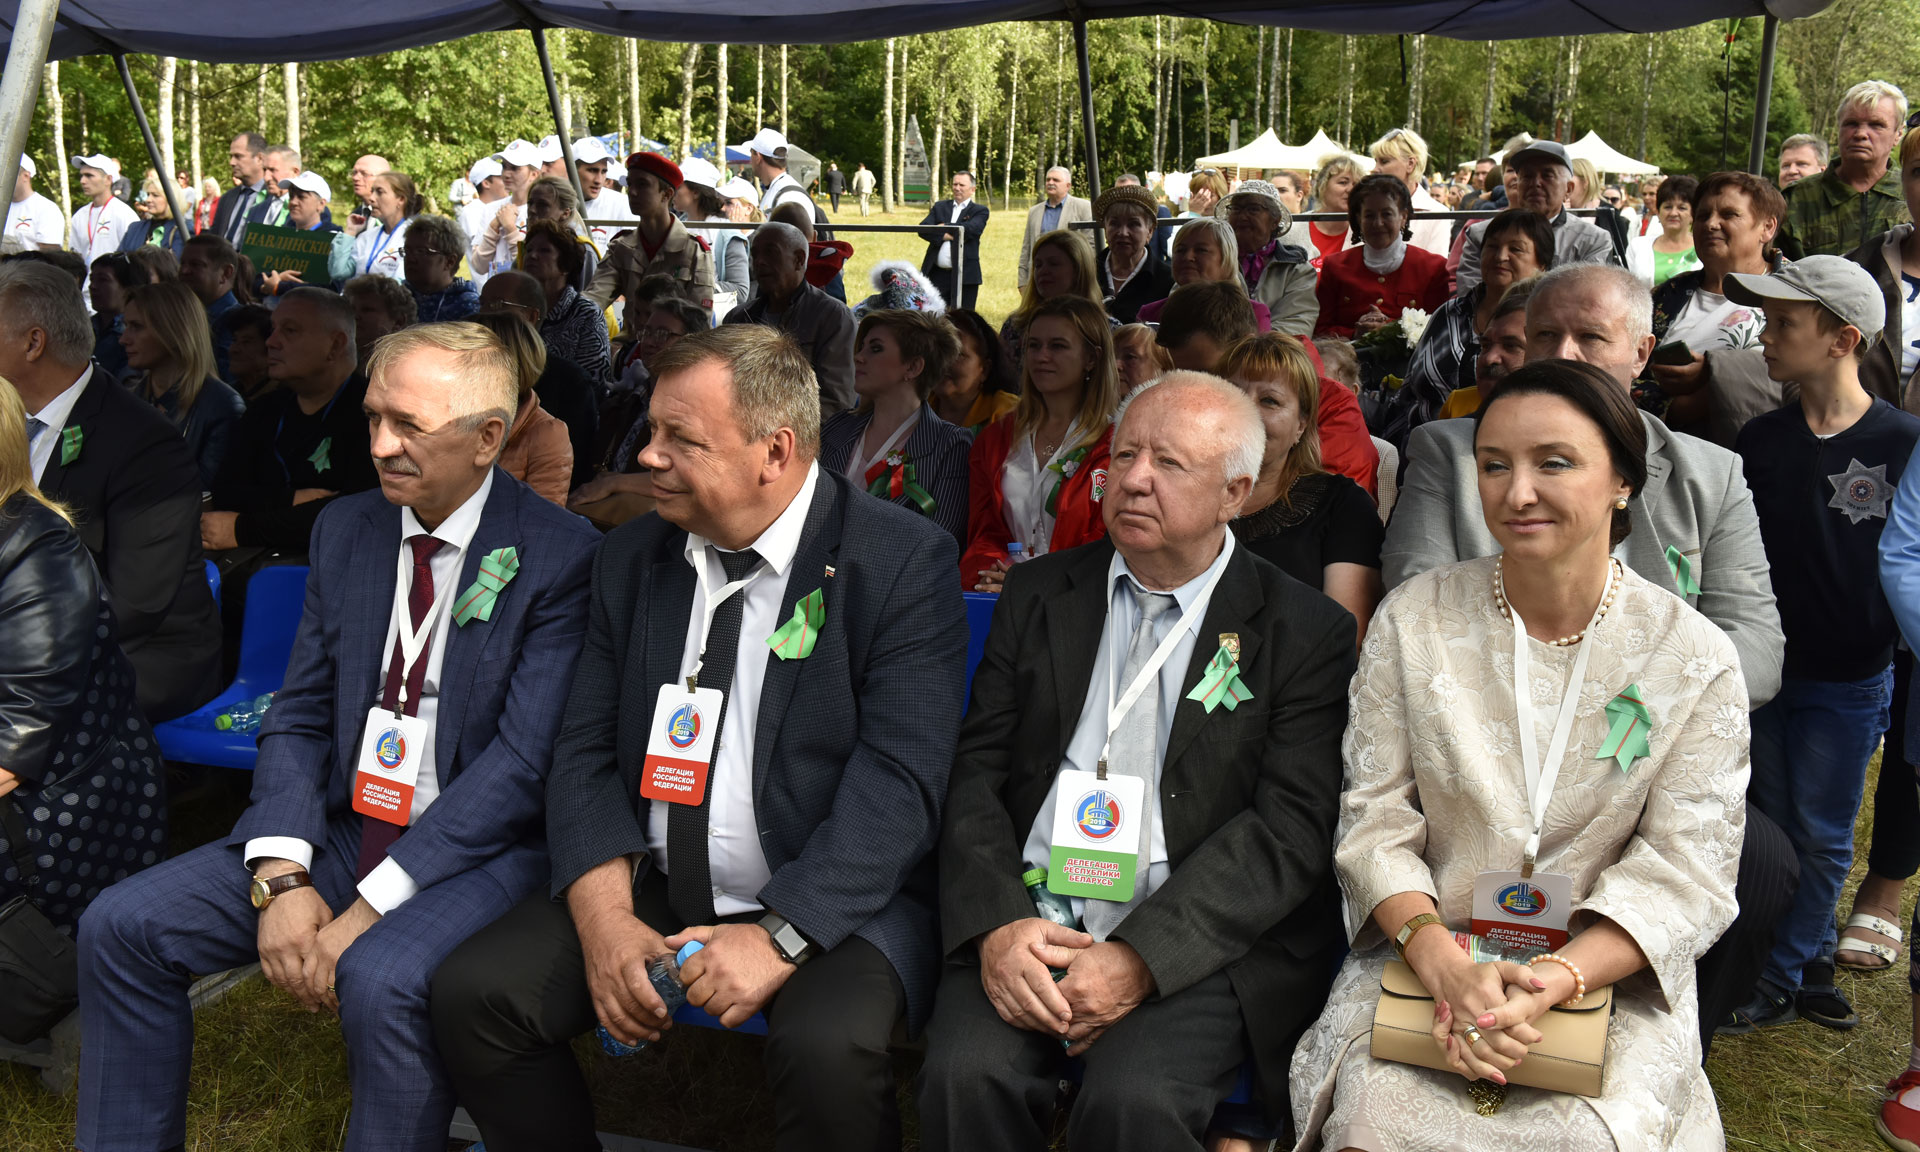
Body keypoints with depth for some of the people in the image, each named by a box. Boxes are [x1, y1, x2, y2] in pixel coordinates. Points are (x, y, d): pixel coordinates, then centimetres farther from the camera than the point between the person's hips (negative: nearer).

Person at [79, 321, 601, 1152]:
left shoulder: (562, 556, -12)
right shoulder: (345, 531, 8)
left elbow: (525, 759, -17)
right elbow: (298, 717, 8)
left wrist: (368, 908, -20)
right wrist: (281, 877, -10)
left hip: (475, 847, -6)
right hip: (340, 826, 6)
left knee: (380, 979, -33)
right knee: (119, 927, -6)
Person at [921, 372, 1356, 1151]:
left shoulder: (1305, 632, 3)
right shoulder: (1039, 594, 13)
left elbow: (1290, 828, -6)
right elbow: (976, 771, 7)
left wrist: (1140, 959, -17)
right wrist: (995, 922, -12)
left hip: (1198, 940, -2)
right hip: (1027, 921, 3)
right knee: (966, 1074, -25)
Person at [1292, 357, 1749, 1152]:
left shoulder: (1696, 659, -3)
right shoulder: (1412, 619, -1)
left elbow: (1685, 871, -6)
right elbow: (1375, 820, -2)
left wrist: (1555, 980, -22)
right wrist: (1440, 960, -19)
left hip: (1611, 977, 0)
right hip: (1424, 954, 0)